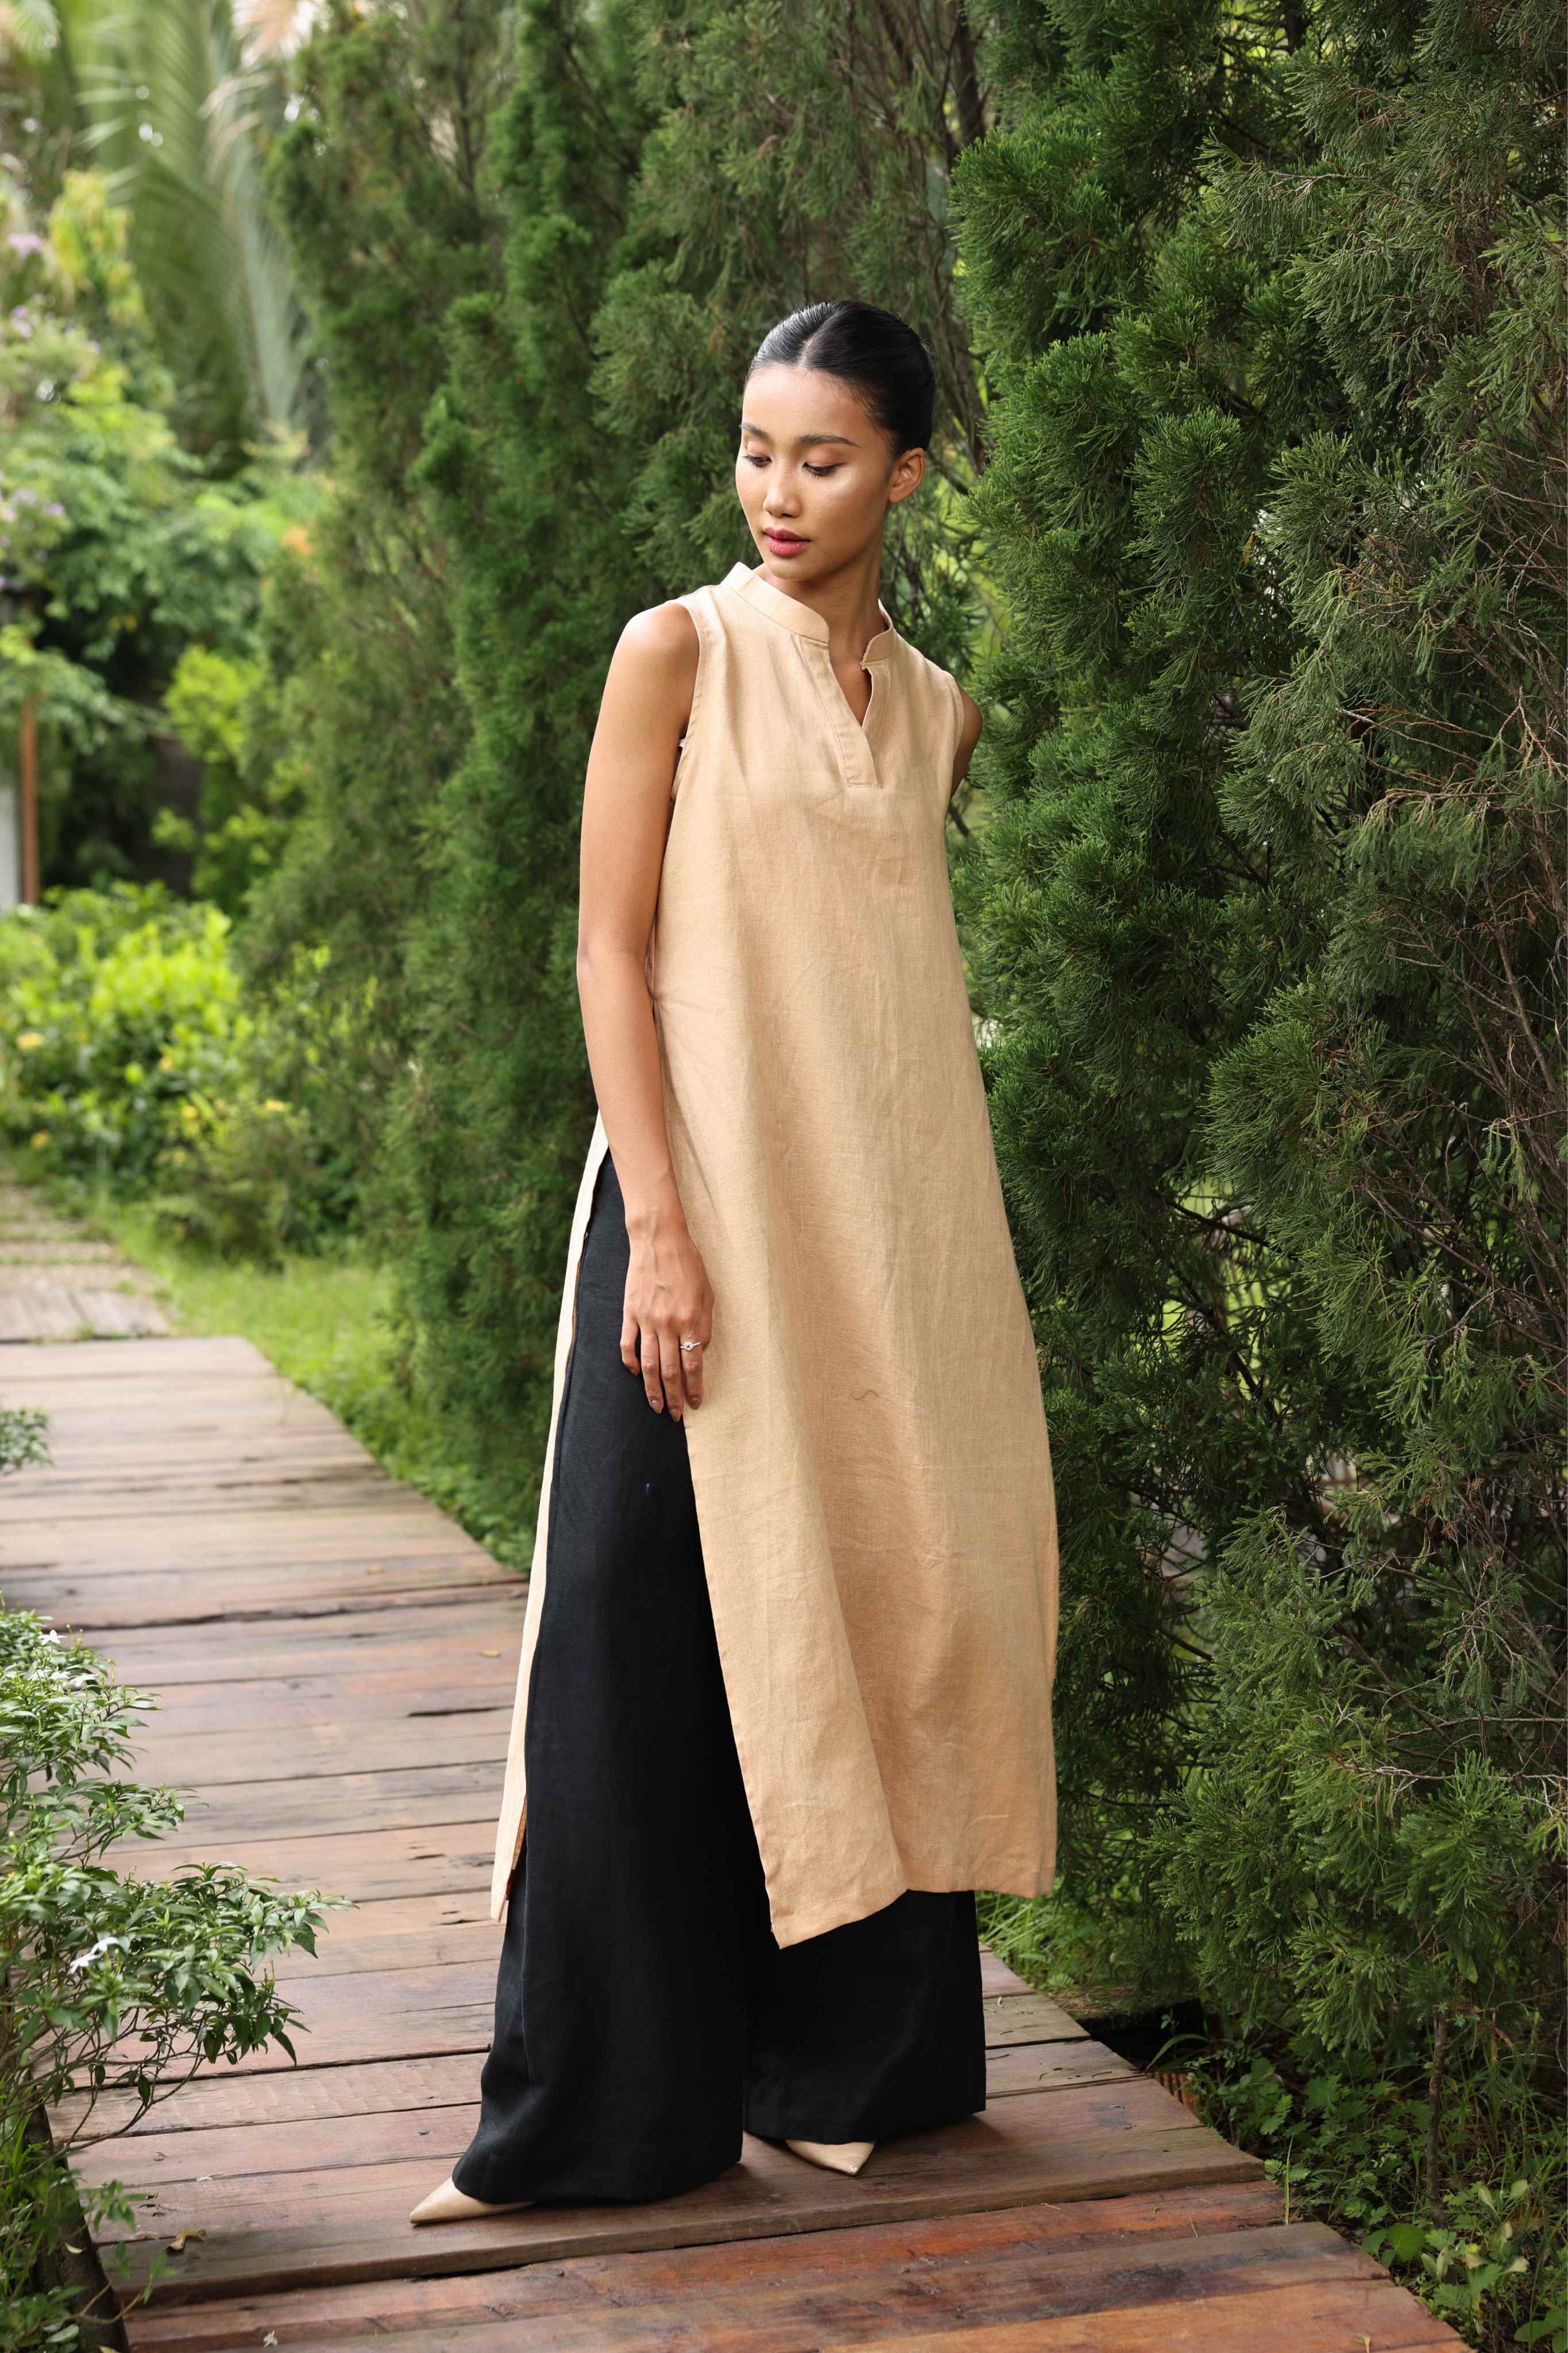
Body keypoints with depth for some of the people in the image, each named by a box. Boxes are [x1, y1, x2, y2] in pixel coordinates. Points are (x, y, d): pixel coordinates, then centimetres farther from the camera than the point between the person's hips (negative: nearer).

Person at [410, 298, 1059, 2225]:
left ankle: (852, 2061, 20)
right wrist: (662, 1229, -15)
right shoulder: (681, 653, -1)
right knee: (654, 1635, -5)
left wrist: (935, 1248, 12)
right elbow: (612, 947, -6)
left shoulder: (937, 713, 12)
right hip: (710, 1199, -4)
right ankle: (603, 2106, 5)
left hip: (892, 1227, 5)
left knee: (875, 1611, 7)